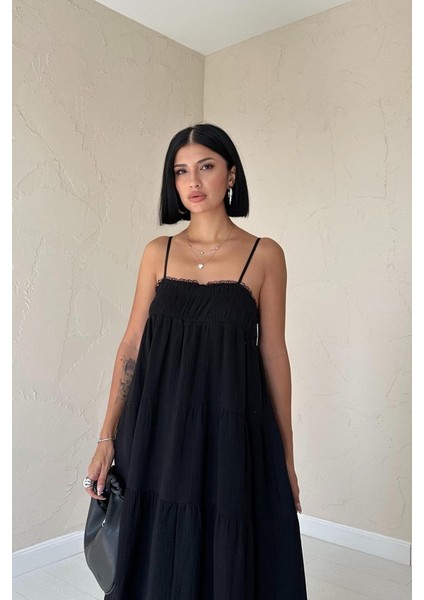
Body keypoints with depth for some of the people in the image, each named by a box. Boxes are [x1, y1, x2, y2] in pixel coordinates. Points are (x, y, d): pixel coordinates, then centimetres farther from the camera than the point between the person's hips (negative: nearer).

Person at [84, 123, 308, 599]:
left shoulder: (265, 255, -2)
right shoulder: (158, 252, 4)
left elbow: (273, 353, -1)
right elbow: (131, 345, 4)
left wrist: (286, 454, 2)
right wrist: (107, 437, 1)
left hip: (230, 431, -2)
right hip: (158, 428, 2)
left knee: (228, 560, 11)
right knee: (159, 558, 15)